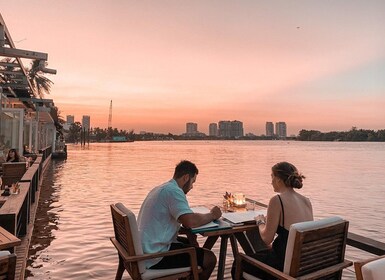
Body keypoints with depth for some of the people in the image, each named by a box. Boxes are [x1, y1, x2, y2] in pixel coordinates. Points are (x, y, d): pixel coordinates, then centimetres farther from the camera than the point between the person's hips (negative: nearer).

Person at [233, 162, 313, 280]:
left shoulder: (277, 200, -18)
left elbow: (267, 239, -13)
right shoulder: (307, 201, 4)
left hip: (287, 263, -8)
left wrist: (260, 222, 6)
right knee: (259, 254, 33)